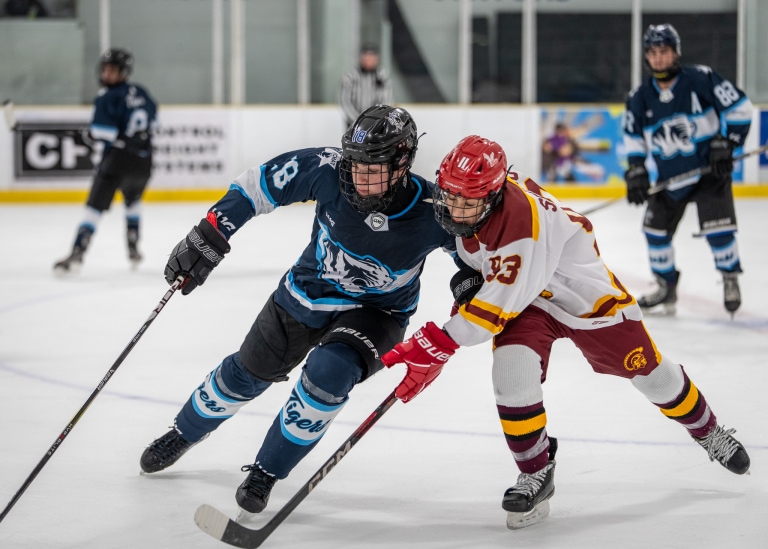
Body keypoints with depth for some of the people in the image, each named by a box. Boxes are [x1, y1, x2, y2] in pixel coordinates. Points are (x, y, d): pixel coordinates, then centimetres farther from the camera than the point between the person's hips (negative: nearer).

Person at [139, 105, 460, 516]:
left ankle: (267, 471, -7)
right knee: (246, 373, 14)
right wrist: (208, 237, -14)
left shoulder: (430, 211, -29)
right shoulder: (328, 170, -27)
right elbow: (259, 183, -13)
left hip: (375, 312, -2)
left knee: (329, 372, -29)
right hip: (306, 293, 3)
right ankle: (183, 435, 45)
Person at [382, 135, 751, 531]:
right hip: (525, 302, 5)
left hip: (584, 290, -5)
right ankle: (536, 473, -2)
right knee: (511, 373, -20)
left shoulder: (520, 216, -40)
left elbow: (502, 302, -38)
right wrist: (470, 276, -7)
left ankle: (708, 431, 37)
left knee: (647, 369, 10)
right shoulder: (458, 198, -16)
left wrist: (440, 344, -39)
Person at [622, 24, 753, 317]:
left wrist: (725, 143, -17)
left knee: (717, 226, -15)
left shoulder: (701, 79, -16)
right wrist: (636, 170, 0)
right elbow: (633, 136, 10)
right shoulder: (640, 98, -3)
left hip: (710, 169, -5)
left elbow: (739, 108, -12)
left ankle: (731, 281, 6)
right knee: (656, 228, 6)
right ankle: (666, 289, 22)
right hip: (669, 176, 5)